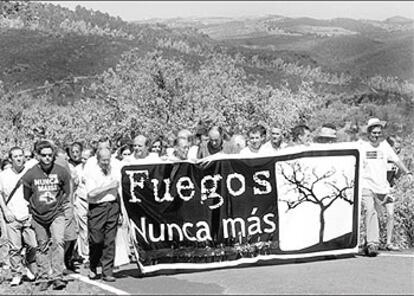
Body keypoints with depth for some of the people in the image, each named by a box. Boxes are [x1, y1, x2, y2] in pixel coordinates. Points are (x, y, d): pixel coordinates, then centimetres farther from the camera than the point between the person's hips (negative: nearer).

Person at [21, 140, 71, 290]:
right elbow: (26, 196, 8)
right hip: (38, 216, 2)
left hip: (57, 214, -1)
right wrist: (33, 209, 8)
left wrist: (61, 205, 4)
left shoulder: (61, 172, -6)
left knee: (58, 242, -18)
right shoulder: (30, 174, -6)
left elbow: (67, 192, 9)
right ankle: (44, 278, 21)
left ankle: (57, 276, -14)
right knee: (42, 247, 10)